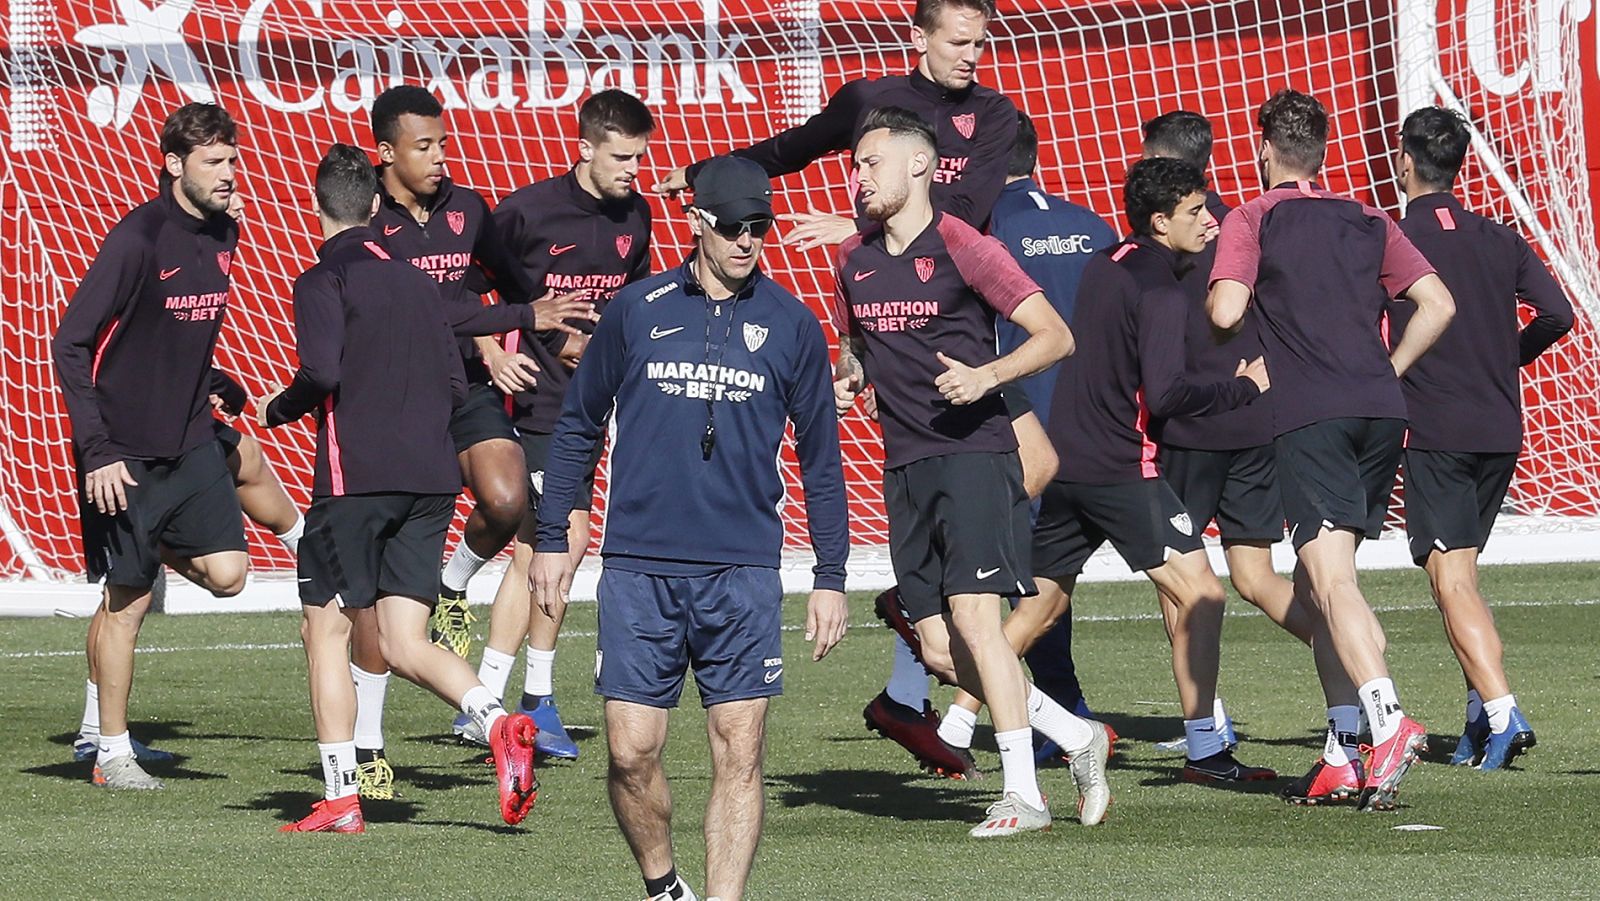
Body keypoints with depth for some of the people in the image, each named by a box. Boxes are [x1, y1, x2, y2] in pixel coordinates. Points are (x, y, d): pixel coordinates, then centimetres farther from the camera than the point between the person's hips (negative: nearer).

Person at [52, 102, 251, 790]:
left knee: (226, 572, -6)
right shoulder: (137, 239, -17)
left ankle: (157, 547, 25)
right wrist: (98, 452, -20)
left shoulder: (223, 234, 5)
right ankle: (111, 753, 10)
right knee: (127, 600, 0)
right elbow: (70, 345, -17)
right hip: (126, 453, -6)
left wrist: (213, 387, 9)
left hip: (191, 440, 6)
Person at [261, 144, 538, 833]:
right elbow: (455, 386, 16)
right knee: (404, 643, 5)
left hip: (356, 474, -6)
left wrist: (276, 409, 1)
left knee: (324, 628, 6)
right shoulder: (415, 281, 16)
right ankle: (499, 723, -21)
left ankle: (340, 799, 3)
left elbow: (322, 371, -18)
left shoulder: (324, 279, -4)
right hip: (431, 478, 6)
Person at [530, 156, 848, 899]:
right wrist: (553, 539, 9)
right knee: (631, 752, -2)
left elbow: (820, 459, 11)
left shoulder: (791, 325, 6)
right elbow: (577, 425, 13)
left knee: (739, 754, -4)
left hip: (742, 573, 0)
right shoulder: (636, 310, 5)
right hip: (637, 566, 0)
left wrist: (831, 579, 8)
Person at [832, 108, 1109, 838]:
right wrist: (845, 381, 6)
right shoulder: (855, 261, 12)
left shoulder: (962, 249, -7)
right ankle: (1076, 738, 19)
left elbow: (1055, 336, -8)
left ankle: (1022, 794, -9)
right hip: (904, 468, 7)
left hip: (973, 452, -7)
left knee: (973, 617, -16)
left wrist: (985, 375, -23)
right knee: (940, 651, 2)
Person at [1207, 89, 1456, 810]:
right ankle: (1341, 759, 9)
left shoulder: (1250, 220, 4)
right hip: (1380, 411, 5)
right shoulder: (1368, 222, 18)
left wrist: (1212, 299, 12)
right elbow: (1438, 303, 10)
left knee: (1331, 579, -13)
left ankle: (1389, 721, -34)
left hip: (1309, 416, -5)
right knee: (1316, 579, 14)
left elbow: (1225, 311, -11)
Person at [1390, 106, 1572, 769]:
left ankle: (1501, 712, -23)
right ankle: (1482, 713, 11)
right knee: (1462, 575, 17)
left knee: (1451, 579, -8)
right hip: (1501, 429, 5)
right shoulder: (1499, 240, 9)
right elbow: (1557, 314, 4)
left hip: (1434, 432, -5)